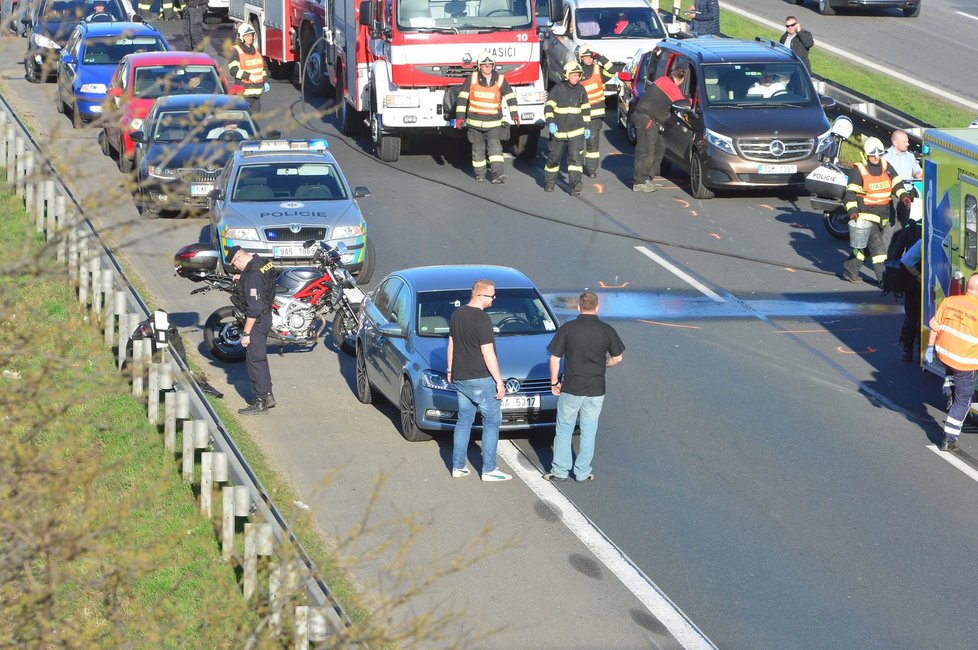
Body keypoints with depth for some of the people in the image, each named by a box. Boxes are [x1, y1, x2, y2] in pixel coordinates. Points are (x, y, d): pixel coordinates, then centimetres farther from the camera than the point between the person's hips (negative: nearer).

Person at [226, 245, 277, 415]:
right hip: (266, 317, 10)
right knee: (260, 358, 20)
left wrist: (246, 333, -21)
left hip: (257, 321, -10)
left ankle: (260, 402, 1)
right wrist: (242, 280, 16)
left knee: (254, 360, -3)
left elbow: (254, 308, -27)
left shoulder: (252, 275, -25)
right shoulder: (264, 264, 4)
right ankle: (267, 395, 27)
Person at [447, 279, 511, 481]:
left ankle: (458, 467, 16)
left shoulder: (457, 314, 6)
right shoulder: (482, 319, -19)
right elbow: (488, 354, -18)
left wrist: (450, 370, 26)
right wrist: (499, 382, -13)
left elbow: (451, 345, 16)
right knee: (492, 421, 3)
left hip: (460, 379, 8)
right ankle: (489, 470, 2)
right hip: (481, 379, -8)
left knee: (463, 421, 15)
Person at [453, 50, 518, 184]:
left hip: (494, 123, -1)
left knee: (495, 147, -13)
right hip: (475, 122, 1)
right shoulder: (471, 79, -1)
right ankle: (480, 174, 20)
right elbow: (462, 98, 0)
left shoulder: (500, 80, -1)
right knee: (478, 149, 9)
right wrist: (460, 117, -6)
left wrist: (514, 113, -11)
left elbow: (510, 97, 2)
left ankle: (497, 174, -19)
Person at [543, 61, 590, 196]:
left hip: (576, 131, 1)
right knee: (554, 157, 12)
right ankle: (549, 182, 30)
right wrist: (550, 122, -21)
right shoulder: (557, 90, -7)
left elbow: (585, 109, 14)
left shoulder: (581, 90, 4)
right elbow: (548, 108, -6)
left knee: (575, 157, -13)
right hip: (558, 131, -1)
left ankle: (575, 184, -17)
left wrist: (587, 127, 12)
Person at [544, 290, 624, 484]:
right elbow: (617, 358, 3)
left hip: (570, 389, -1)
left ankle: (559, 471, 14)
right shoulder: (606, 330, -5)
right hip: (596, 390, 1)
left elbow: (555, 359, -6)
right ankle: (582, 473, 15)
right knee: (588, 432, 12)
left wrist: (554, 382, 7)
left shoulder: (567, 329, -8)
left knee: (564, 430, 12)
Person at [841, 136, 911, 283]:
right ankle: (882, 277, -17)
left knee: (865, 245, 13)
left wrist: (904, 196, -7)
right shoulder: (858, 170, -9)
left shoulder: (886, 166, 8)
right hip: (866, 214, -7)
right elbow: (850, 193, -12)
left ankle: (849, 271, 25)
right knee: (876, 244, -15)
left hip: (882, 215, 7)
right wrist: (852, 211, -23)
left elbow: (896, 183, 12)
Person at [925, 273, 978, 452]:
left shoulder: (949, 302, -7)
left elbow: (935, 327, 1)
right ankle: (949, 440, 11)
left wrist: (930, 347, 14)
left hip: (943, 353, 5)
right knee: (963, 400, 10)